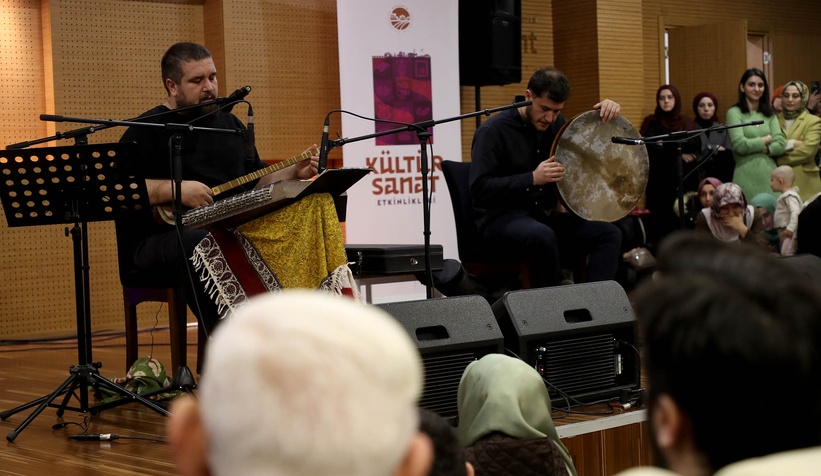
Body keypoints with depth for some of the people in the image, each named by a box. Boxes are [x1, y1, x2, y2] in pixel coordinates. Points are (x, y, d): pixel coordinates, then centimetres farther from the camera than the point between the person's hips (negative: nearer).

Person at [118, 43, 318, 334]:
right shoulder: (147, 131, 0)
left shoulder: (229, 123, 22)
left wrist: (294, 173, 9)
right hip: (160, 238, -6)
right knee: (202, 245, -40)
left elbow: (256, 181, 27)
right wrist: (176, 190, -22)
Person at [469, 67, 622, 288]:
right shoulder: (493, 130, -11)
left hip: (545, 216, 7)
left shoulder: (556, 123, 10)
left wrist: (607, 113, -1)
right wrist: (532, 178, -25)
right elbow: (479, 188, -18)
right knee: (543, 236, -39)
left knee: (609, 234, -13)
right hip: (501, 218, -7)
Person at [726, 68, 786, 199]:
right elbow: (739, 145, -11)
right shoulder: (734, 113, 0)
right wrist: (766, 140, 1)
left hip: (769, 174, 4)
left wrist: (754, 147, -8)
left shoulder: (770, 114, 14)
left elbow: (780, 146, 4)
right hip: (746, 176, -4)